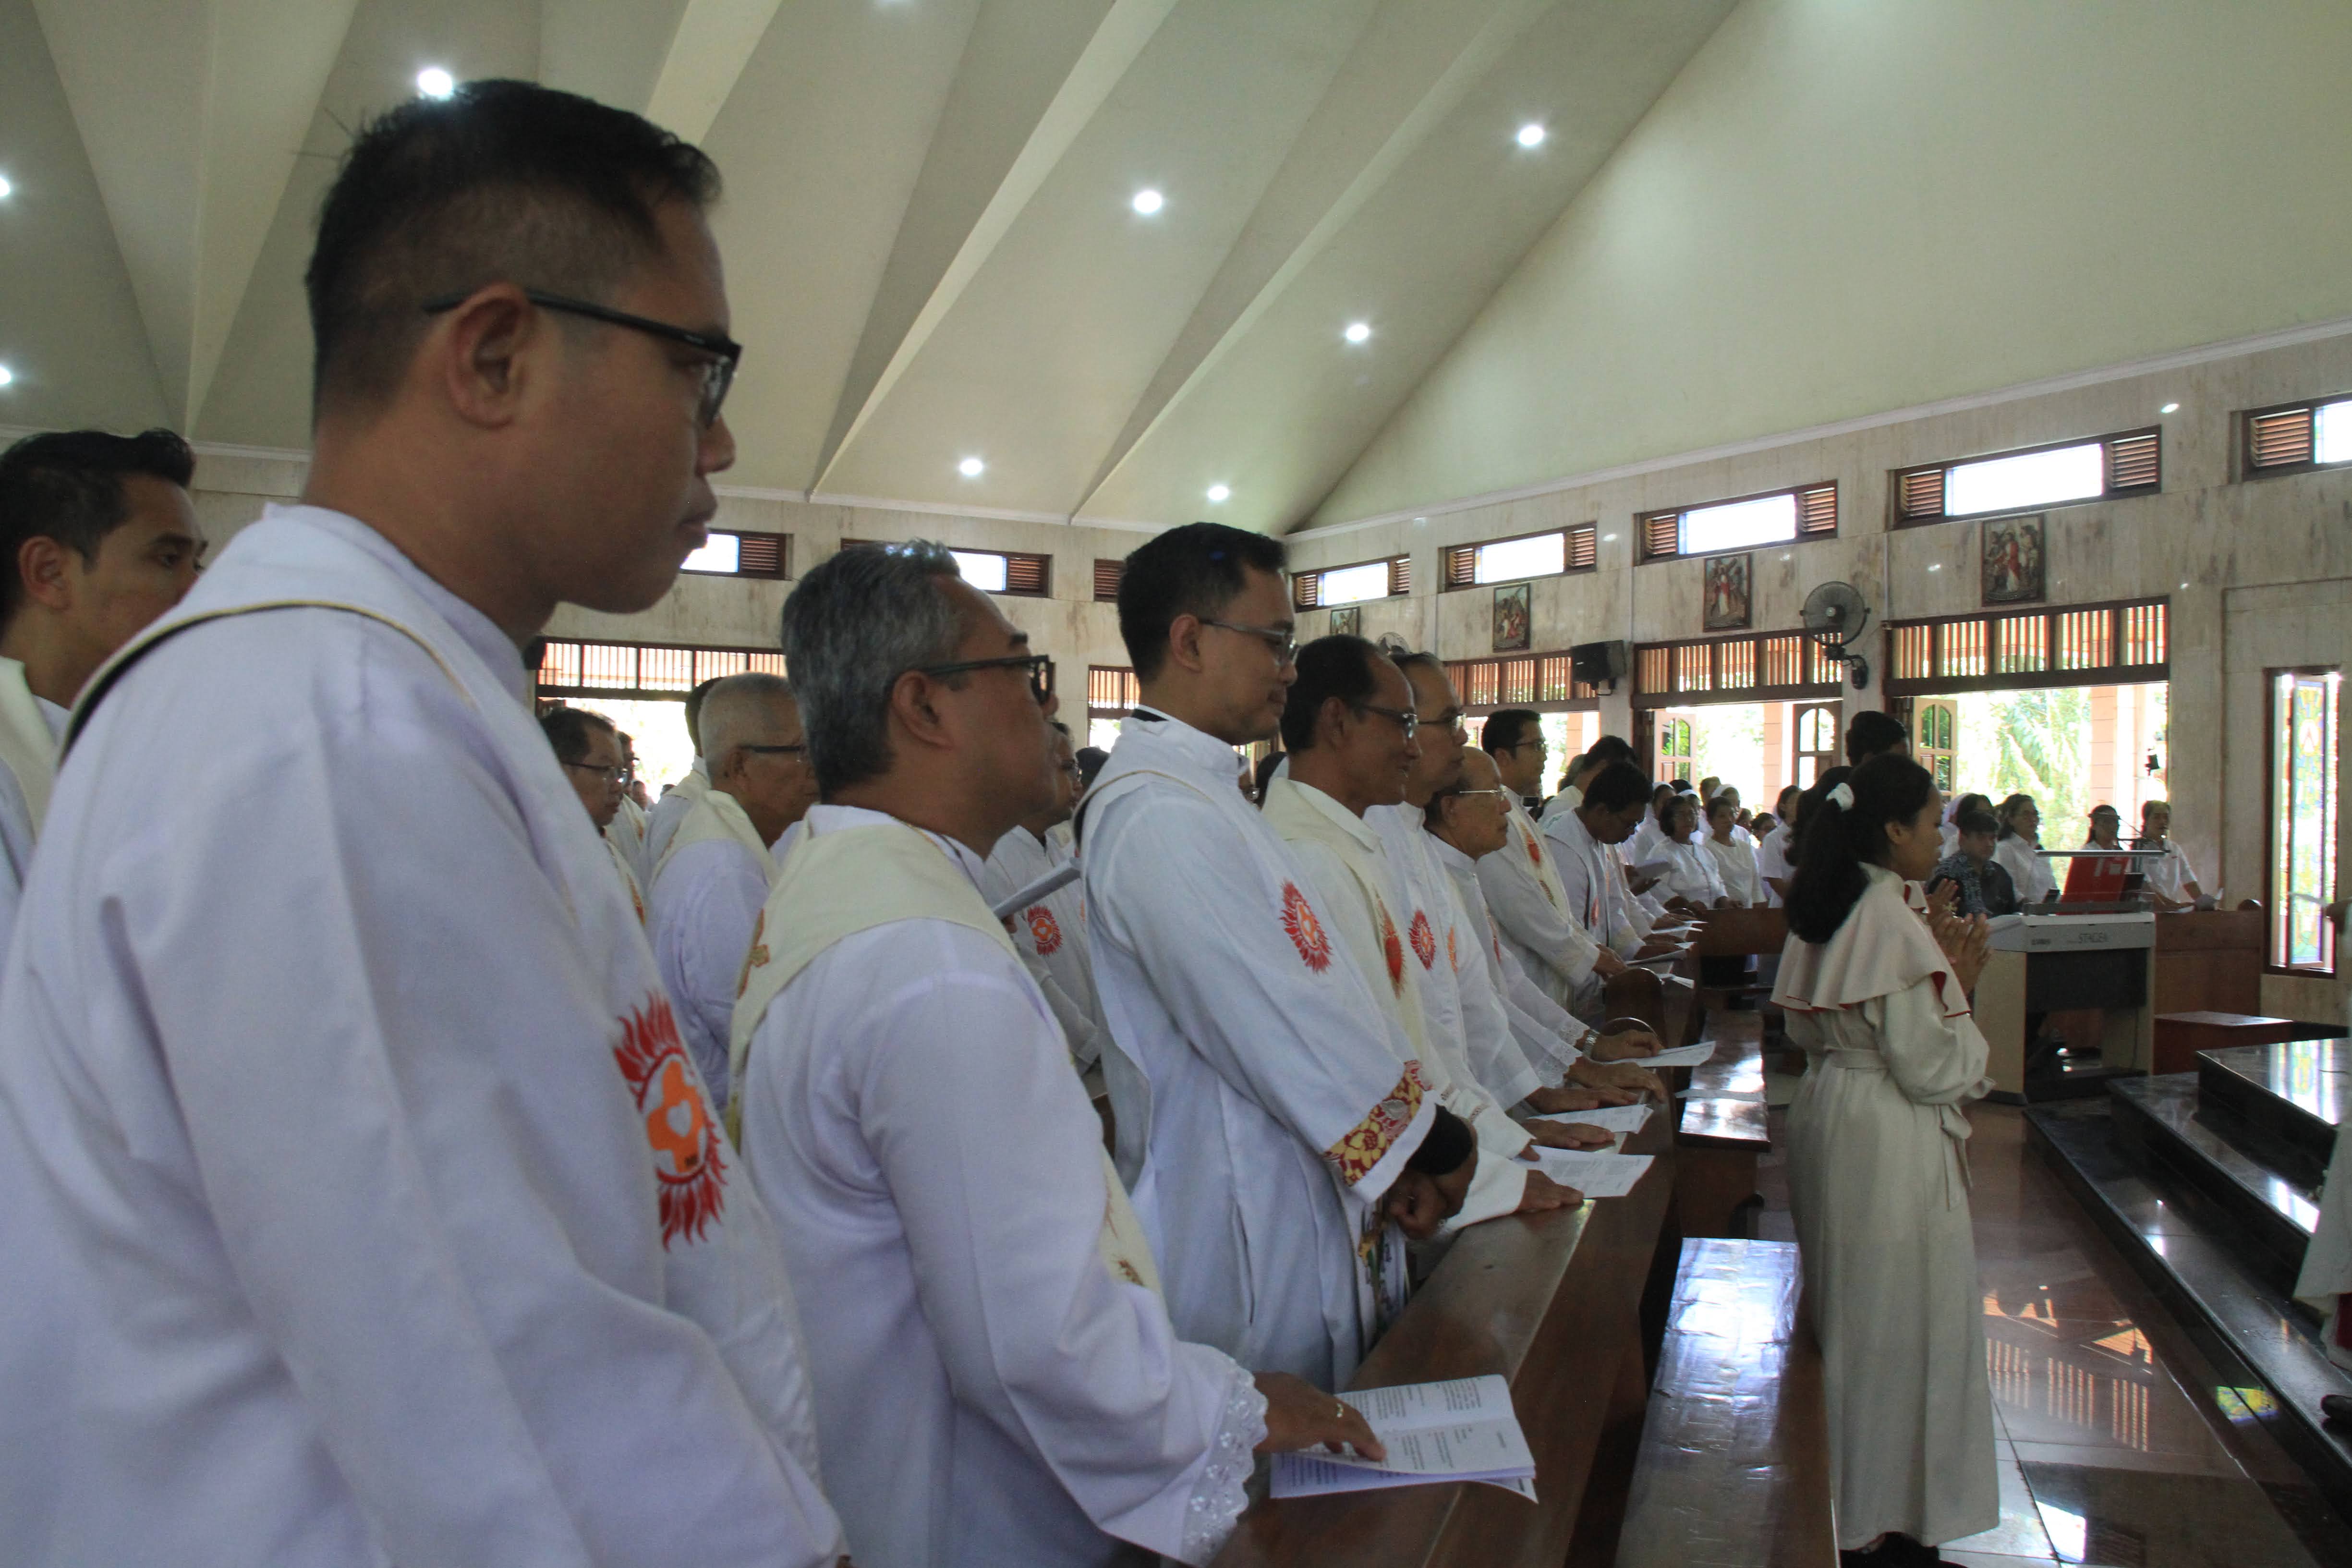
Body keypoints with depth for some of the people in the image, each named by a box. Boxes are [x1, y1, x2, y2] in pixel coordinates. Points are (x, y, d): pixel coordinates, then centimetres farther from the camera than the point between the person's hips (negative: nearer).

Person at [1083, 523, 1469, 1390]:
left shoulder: (1199, 794, 12)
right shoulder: (1158, 815, -22)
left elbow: (1320, 996, 9)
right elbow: (1283, 1031, -23)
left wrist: (1404, 1151, 2)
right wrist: (1431, 1138, -9)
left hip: (1312, 1212, 10)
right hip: (1252, 1243, -10)